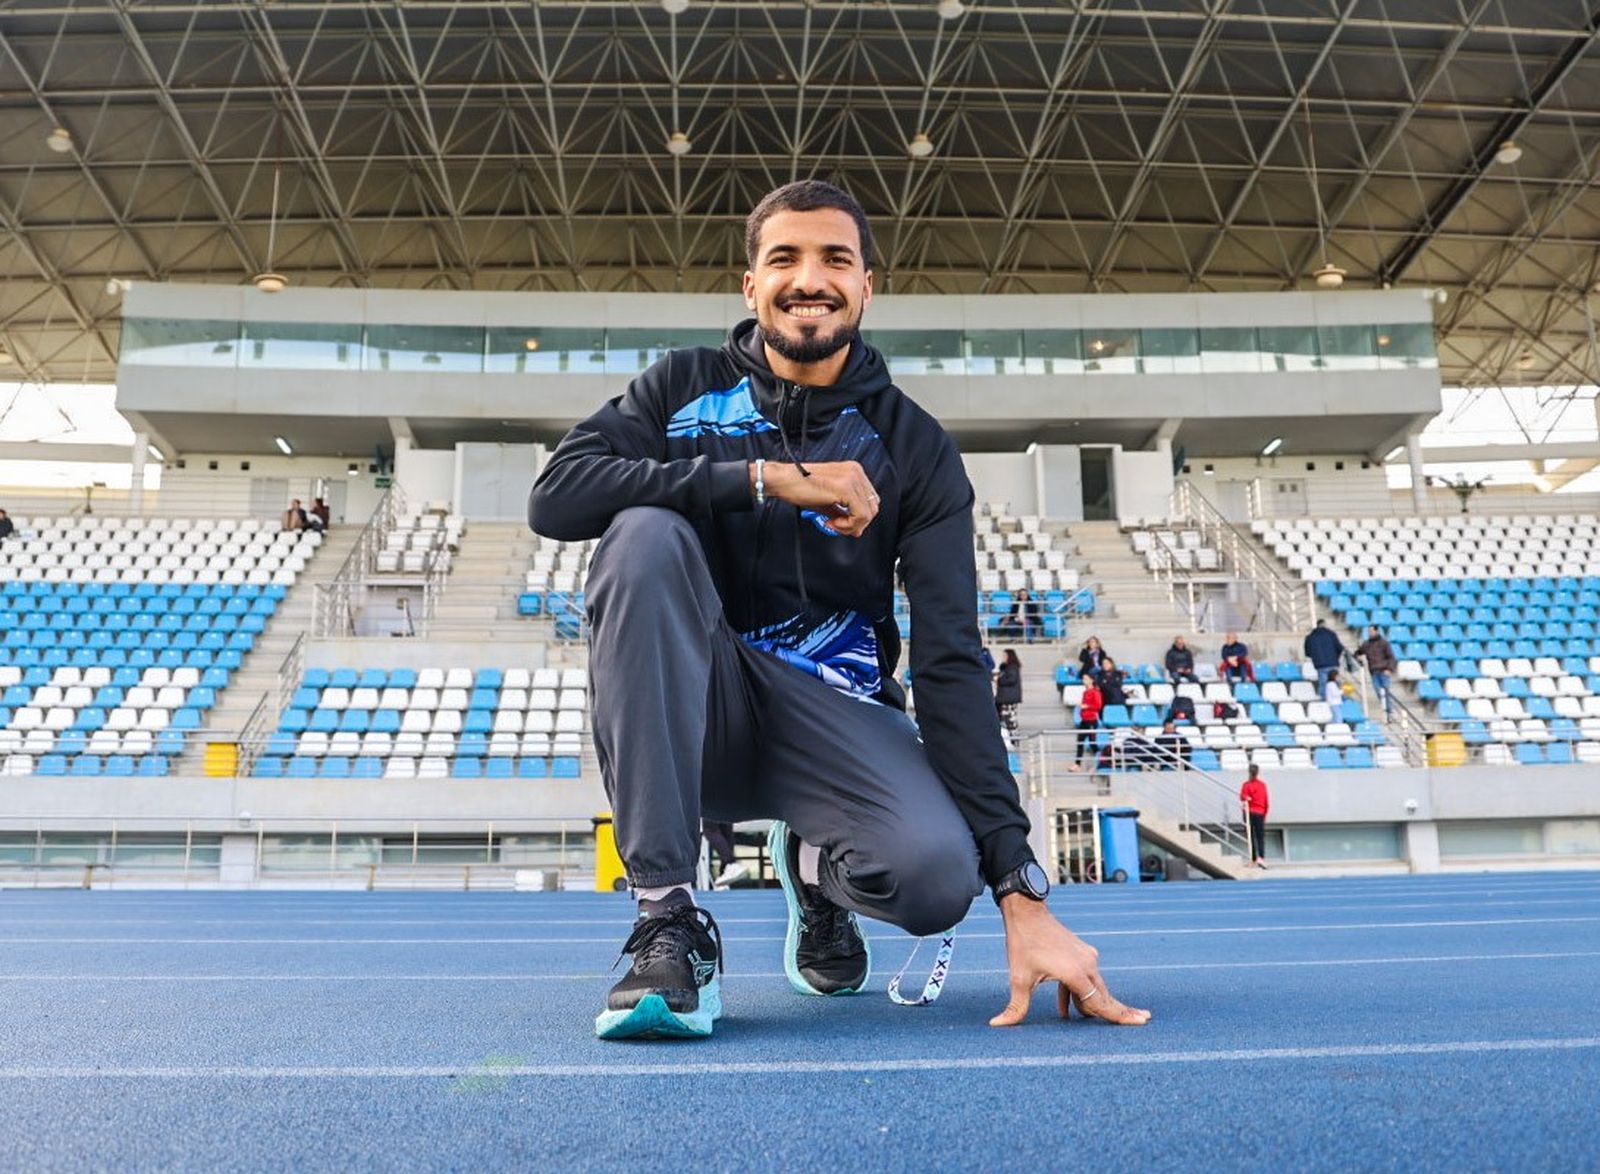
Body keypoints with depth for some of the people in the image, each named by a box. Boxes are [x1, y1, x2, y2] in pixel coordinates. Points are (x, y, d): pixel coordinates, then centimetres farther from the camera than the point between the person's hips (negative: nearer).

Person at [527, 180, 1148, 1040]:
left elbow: (951, 667, -11)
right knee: (646, 533, -29)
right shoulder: (686, 387, 0)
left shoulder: (915, 450, -3)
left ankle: (815, 869, 11)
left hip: (832, 718, 0)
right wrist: (766, 478, -26)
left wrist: (1020, 890, -19)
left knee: (939, 871, -31)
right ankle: (668, 917, -25)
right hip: (691, 705, 1)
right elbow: (555, 494, -18)